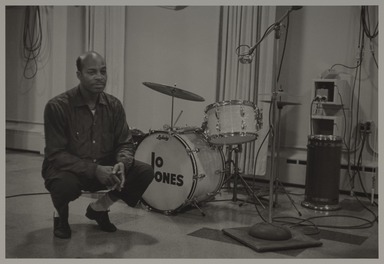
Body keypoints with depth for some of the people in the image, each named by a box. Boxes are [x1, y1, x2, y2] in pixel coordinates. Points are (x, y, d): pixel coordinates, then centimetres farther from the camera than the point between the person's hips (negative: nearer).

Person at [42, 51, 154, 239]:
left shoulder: (113, 105, -3)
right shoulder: (58, 106, -18)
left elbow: (125, 143, 0)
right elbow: (56, 154, -21)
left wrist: (122, 163, -24)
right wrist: (94, 170, -32)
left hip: (104, 169, 5)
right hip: (68, 169, -4)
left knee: (145, 172, -15)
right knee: (66, 183, -39)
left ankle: (98, 209, 10)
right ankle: (60, 215, 2)